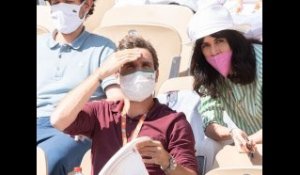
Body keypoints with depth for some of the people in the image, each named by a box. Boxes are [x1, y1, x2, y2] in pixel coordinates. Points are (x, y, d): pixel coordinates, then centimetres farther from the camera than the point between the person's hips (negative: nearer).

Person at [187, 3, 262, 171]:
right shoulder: (208, 76, -6)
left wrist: (250, 141, -31)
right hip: (247, 144, 4)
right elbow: (210, 125, -14)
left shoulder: (258, 57, -20)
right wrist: (232, 133, -34)